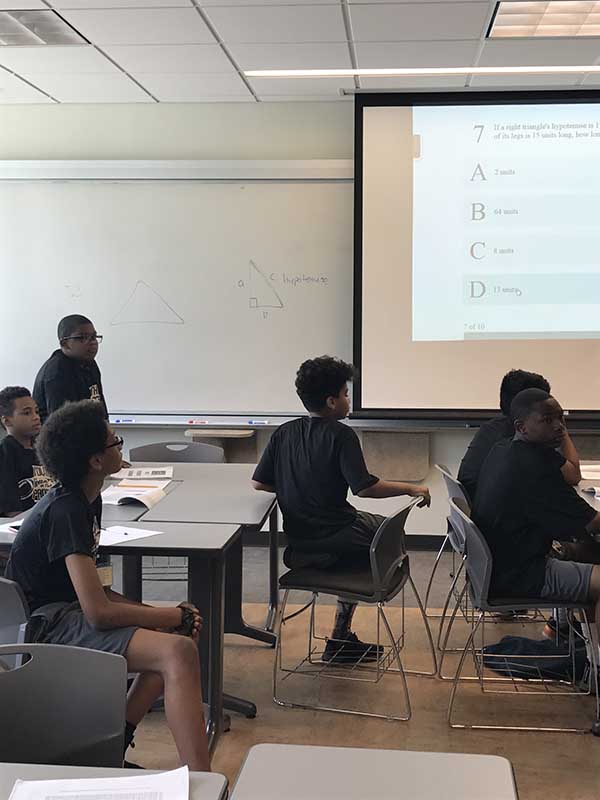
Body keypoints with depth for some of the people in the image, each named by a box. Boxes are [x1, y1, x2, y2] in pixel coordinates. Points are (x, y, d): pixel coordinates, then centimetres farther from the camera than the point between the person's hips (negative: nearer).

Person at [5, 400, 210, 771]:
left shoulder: (86, 500, 11)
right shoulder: (65, 512, -19)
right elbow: (98, 612, -25)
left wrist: (167, 615, 1)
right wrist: (174, 615, -12)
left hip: (67, 610, 11)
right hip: (46, 625, -10)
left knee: (183, 633, 8)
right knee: (179, 653, -26)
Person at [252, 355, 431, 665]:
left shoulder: (284, 433, 4)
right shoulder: (340, 434, -13)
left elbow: (259, 483, 6)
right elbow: (365, 487, -21)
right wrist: (411, 488, -10)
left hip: (298, 543, 7)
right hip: (335, 540, -6)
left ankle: (343, 638, 29)